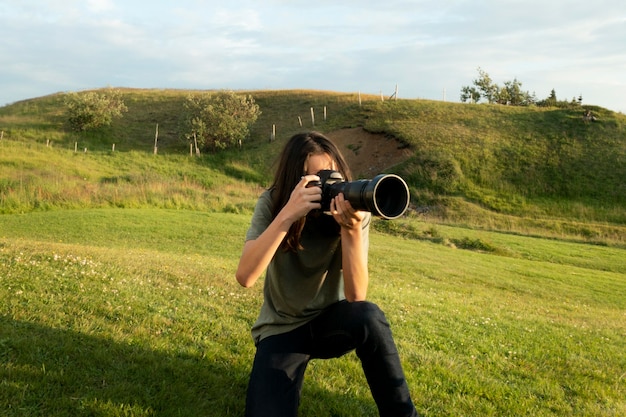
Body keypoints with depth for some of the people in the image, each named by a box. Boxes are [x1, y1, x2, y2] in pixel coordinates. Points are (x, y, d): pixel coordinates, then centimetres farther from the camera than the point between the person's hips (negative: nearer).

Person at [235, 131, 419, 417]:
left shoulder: (351, 210, -16)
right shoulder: (272, 203, -15)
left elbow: (356, 297, -25)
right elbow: (245, 276, -30)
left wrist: (352, 230, -39)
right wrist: (287, 214, -39)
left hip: (331, 321, 1)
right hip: (282, 328, 0)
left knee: (368, 316, -34)